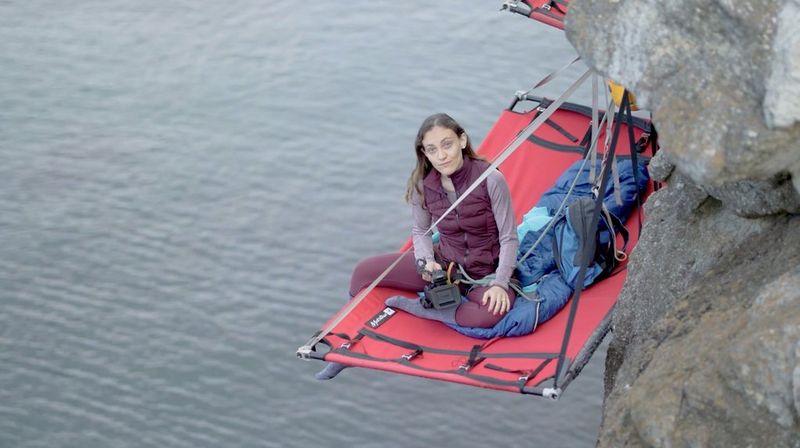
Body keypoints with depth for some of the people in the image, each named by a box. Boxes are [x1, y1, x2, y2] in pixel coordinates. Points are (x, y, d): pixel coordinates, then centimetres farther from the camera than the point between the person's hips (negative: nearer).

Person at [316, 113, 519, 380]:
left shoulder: (491, 179, -20)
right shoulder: (422, 185, -8)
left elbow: (509, 237, -14)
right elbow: (420, 231, 7)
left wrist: (500, 283, -26)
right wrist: (426, 262, -14)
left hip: (486, 271, -4)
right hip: (443, 263, 4)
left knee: (494, 310, -40)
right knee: (364, 271, -8)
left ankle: (417, 307, -19)